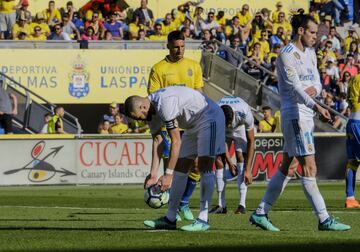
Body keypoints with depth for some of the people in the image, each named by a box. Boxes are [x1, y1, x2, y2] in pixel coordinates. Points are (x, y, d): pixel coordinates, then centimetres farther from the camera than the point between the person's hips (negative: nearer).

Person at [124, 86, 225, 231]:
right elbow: (157, 142, 1)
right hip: (193, 125, 10)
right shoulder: (151, 110, -2)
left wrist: (168, 174, -29)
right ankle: (170, 219, 10)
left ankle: (203, 220, -17)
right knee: (180, 168, 7)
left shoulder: (165, 104, -31)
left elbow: (176, 141, -30)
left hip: (209, 118, -10)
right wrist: (153, 175, -4)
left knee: (204, 166, -16)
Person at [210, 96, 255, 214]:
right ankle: (221, 205, -5)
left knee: (241, 157, -18)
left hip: (241, 128, -2)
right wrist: (229, 163, -20)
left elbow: (251, 141, -31)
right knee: (219, 161, -10)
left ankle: (242, 204, -21)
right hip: (222, 131, 2)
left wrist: (248, 169, -32)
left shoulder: (244, 114, -42)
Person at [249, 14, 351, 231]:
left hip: (306, 116, 10)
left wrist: (315, 89, -9)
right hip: (295, 115, -10)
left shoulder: (310, 53, 17)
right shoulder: (287, 55, -12)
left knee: (287, 168, 11)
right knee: (309, 168, -9)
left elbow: (317, 82, 17)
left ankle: (260, 213, 15)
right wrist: (316, 106, -35)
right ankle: (324, 219, -10)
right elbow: (295, 87, -22)